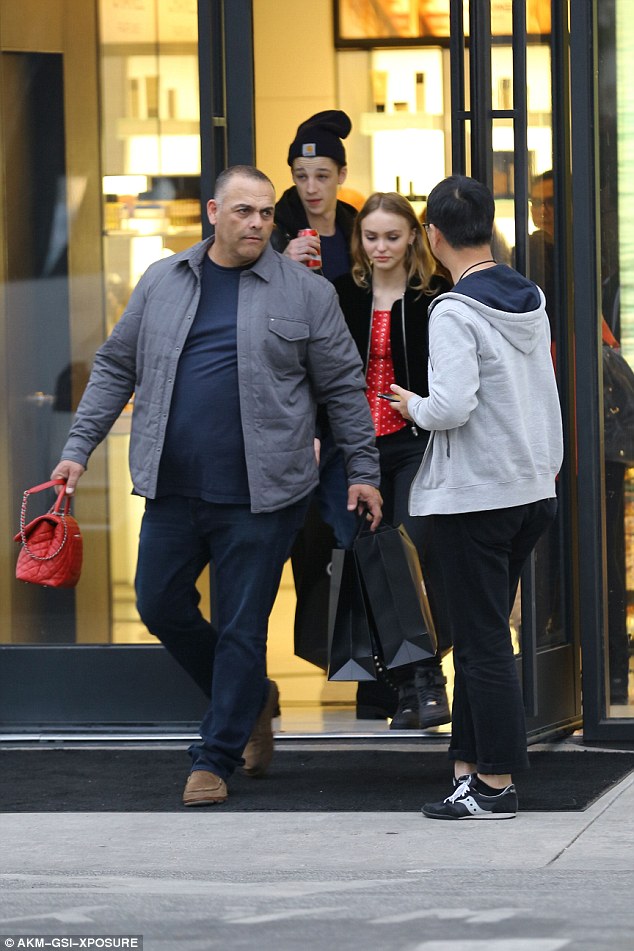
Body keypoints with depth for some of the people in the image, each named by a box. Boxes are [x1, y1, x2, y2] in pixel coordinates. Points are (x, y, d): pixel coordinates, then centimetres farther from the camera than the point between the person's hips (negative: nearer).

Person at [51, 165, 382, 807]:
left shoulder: (305, 294, 1)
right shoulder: (161, 283, 8)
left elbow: (344, 387, 5)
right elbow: (116, 368, 13)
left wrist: (362, 471, 3)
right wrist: (78, 448, 8)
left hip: (259, 494, -3)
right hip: (172, 490, 3)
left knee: (242, 628, 0)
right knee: (160, 605, 8)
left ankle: (215, 758, 11)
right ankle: (251, 699, 29)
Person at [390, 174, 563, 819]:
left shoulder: (455, 312, -16)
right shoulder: (532, 300, 8)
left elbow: (452, 408, -24)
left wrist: (412, 406, -4)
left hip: (473, 498, -8)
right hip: (533, 491, 8)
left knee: (482, 644, -3)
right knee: (481, 637, 14)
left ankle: (496, 784, -1)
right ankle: (469, 764, 16)